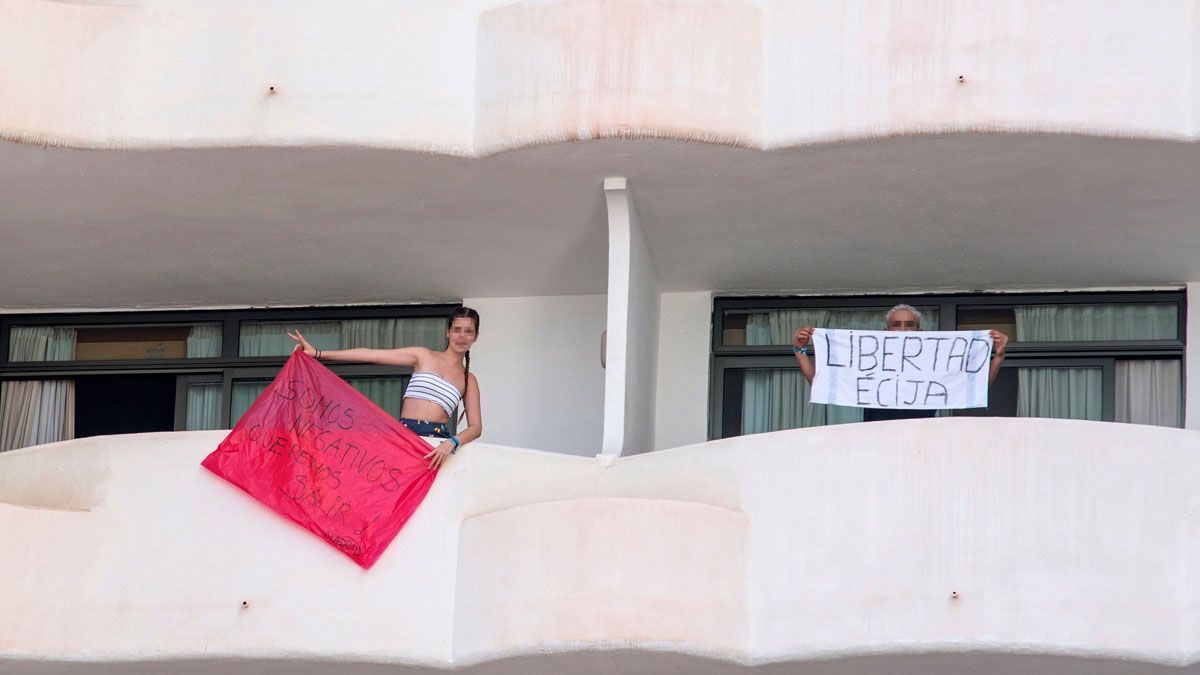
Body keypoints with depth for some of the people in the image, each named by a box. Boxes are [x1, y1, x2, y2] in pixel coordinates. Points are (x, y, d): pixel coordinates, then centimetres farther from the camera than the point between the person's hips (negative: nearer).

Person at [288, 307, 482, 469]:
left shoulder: (469, 381, 15)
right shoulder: (423, 356, 11)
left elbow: (476, 426, 4)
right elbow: (369, 355, 5)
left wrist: (452, 443, -18)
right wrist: (317, 353, 0)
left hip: (438, 445, 1)